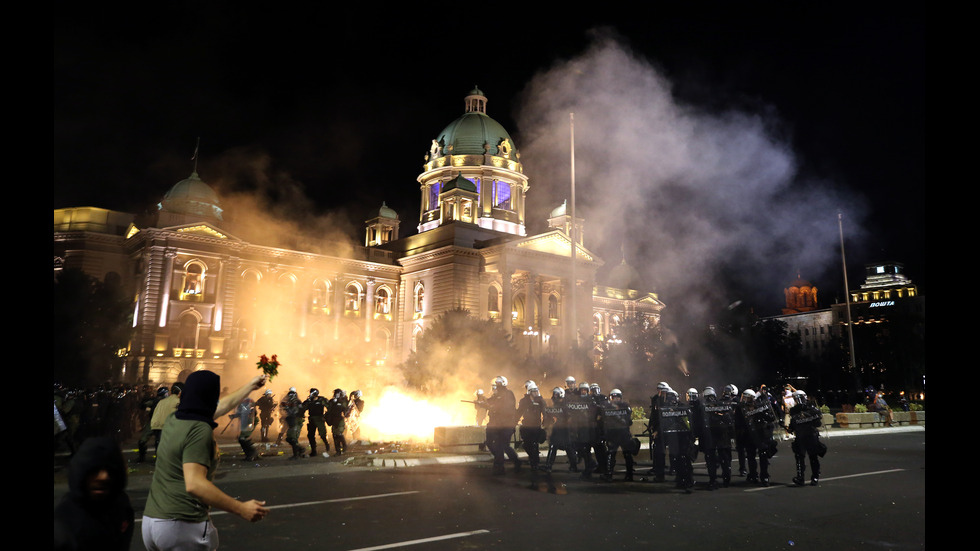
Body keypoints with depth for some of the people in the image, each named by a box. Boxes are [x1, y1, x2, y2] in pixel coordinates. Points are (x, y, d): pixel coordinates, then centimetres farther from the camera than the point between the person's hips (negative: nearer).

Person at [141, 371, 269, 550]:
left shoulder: (173, 421, 9)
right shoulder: (199, 430, -17)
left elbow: (222, 406, 24)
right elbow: (194, 484, -27)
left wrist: (250, 386, 38)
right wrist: (241, 509, -27)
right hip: (185, 524, -8)